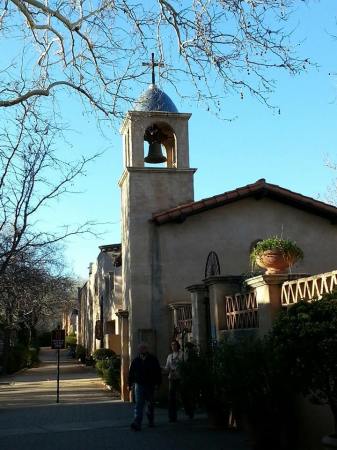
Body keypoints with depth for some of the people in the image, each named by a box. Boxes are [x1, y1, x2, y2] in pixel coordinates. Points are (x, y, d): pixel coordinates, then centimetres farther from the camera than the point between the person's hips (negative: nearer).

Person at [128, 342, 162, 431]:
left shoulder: (153, 360, -2)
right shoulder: (136, 361, 3)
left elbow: (158, 372, -1)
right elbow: (131, 373, 8)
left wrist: (158, 383, -5)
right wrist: (130, 384, 6)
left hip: (150, 385, 0)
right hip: (139, 385, 0)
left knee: (150, 404, 14)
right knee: (138, 405, -11)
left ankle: (150, 420, 34)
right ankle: (137, 424, -17)